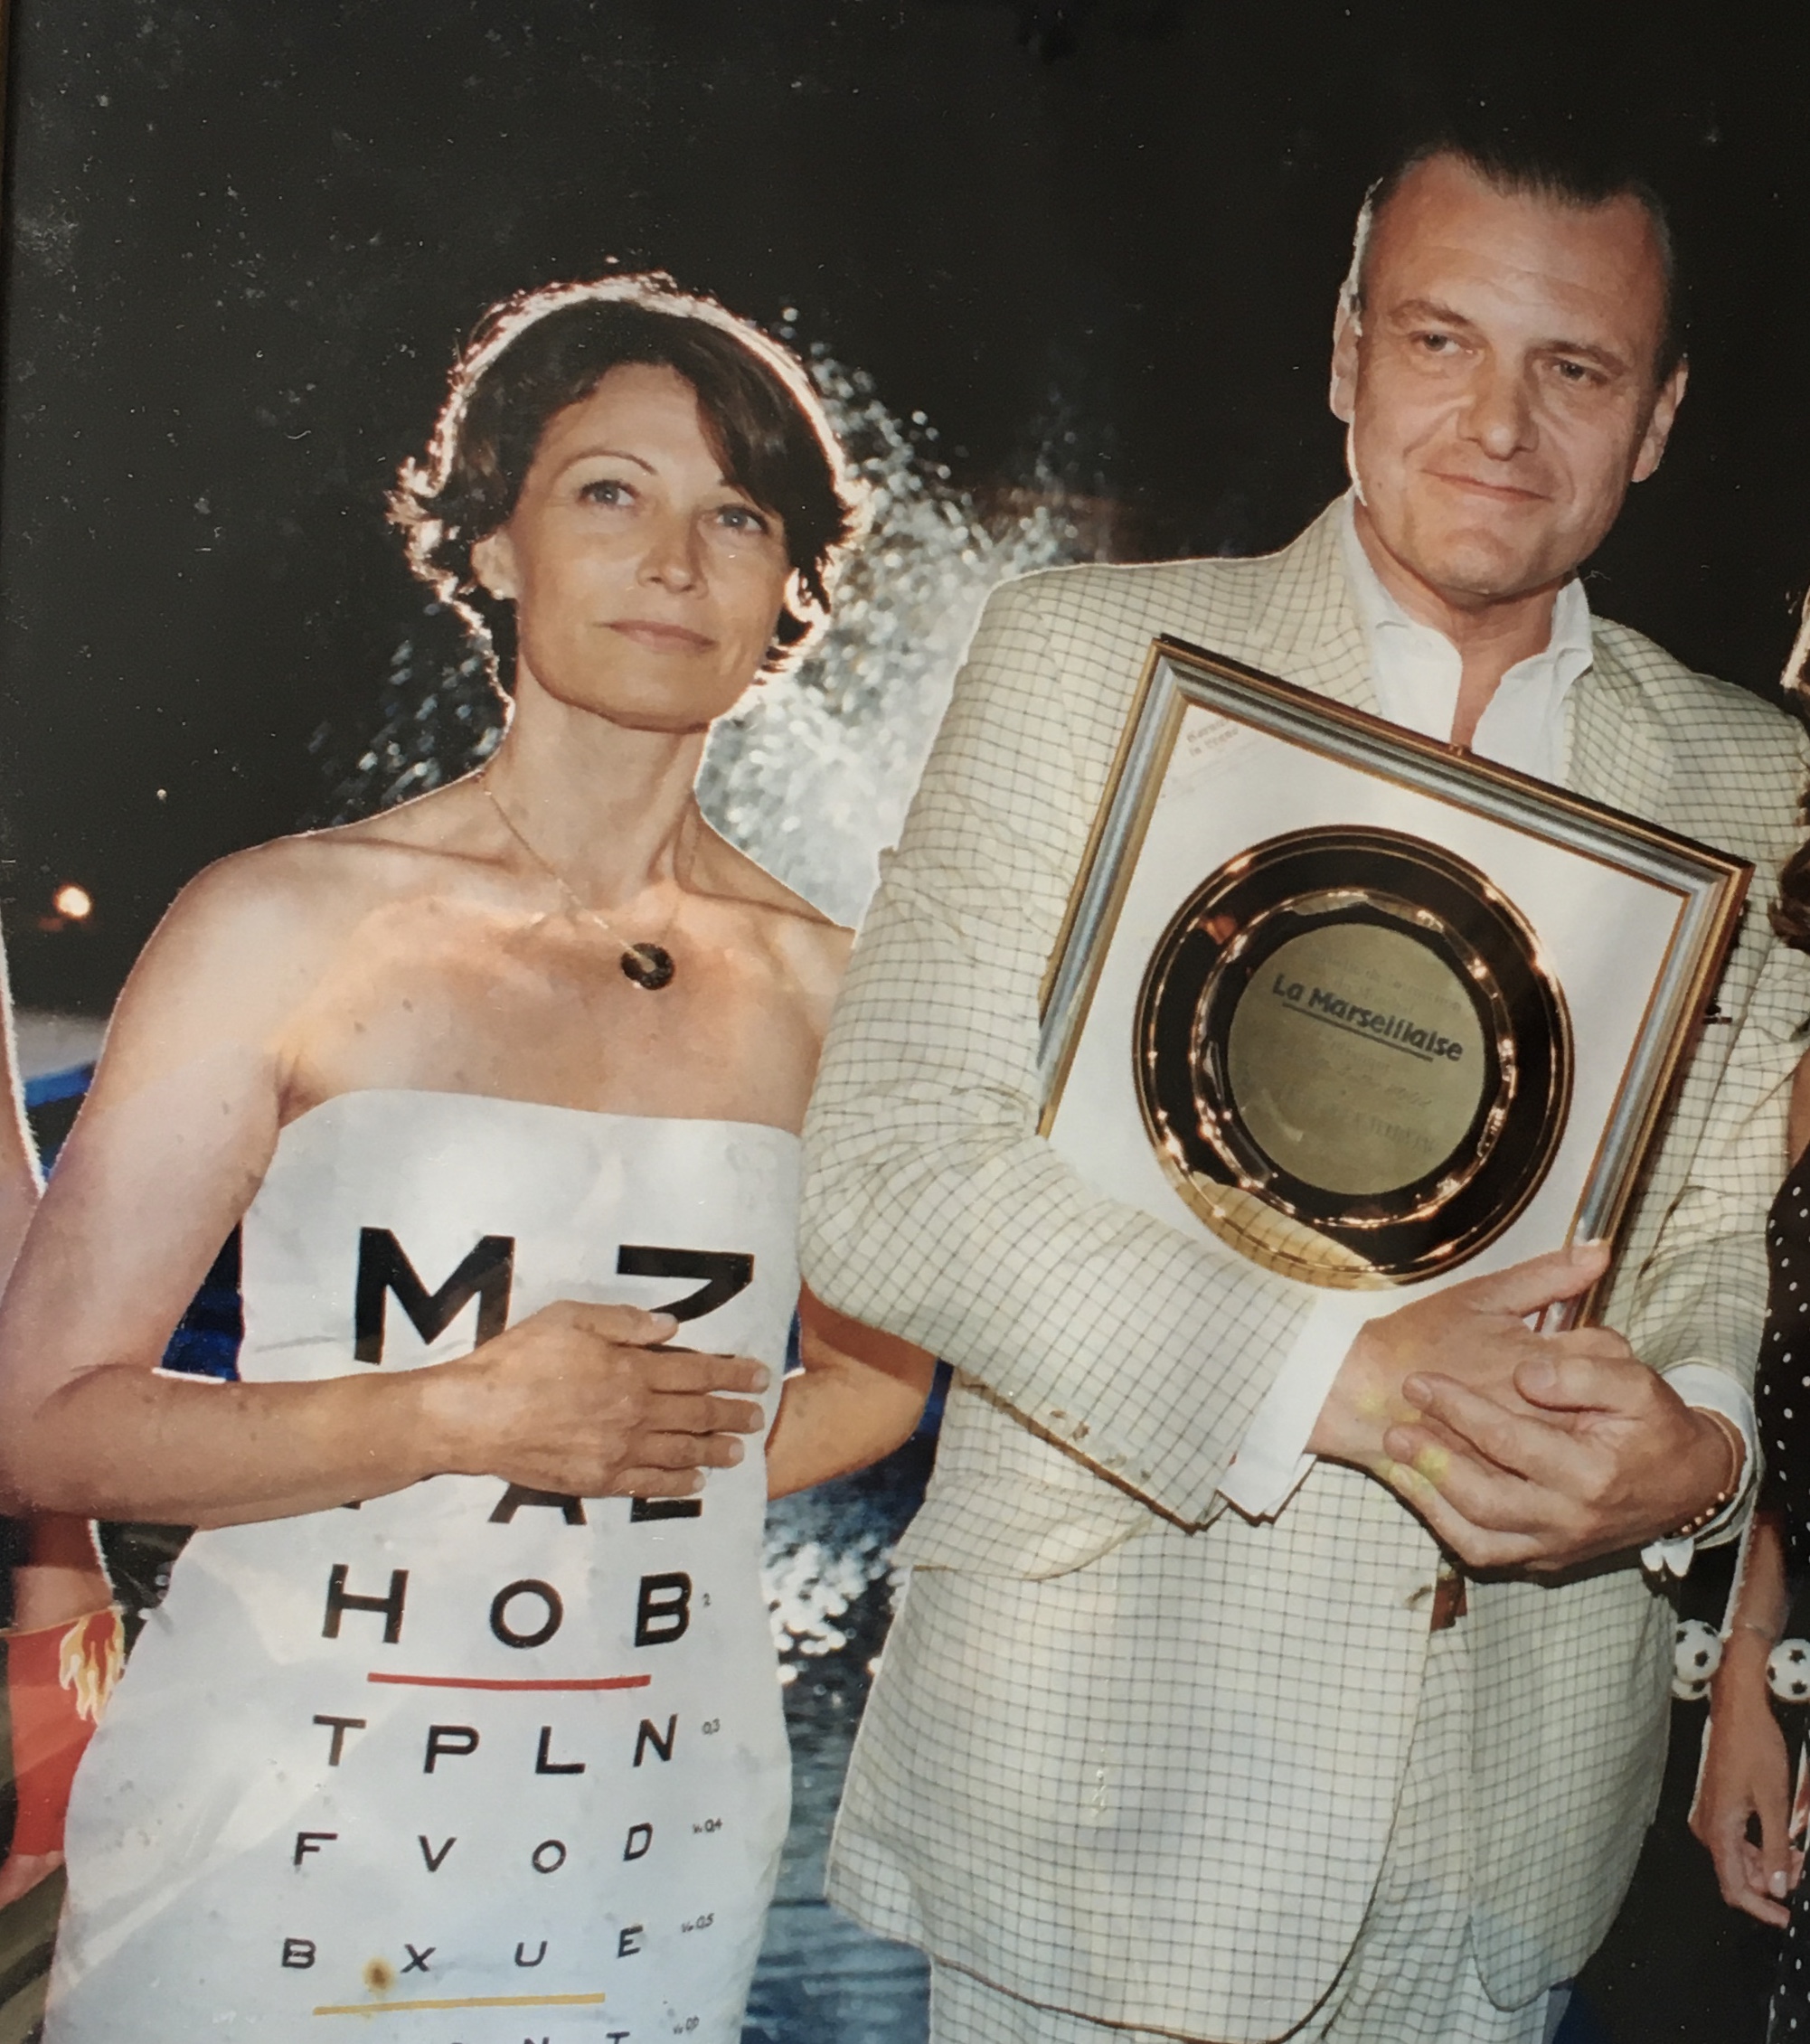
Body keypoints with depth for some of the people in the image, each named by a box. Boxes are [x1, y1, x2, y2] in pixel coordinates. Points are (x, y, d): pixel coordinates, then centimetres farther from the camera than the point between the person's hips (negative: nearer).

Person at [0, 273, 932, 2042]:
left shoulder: (823, 983, 1)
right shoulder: (283, 926, -7)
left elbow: (878, 1367, 17)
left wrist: (659, 1465, 1)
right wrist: (460, 1419, -16)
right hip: (275, 1833, -2)